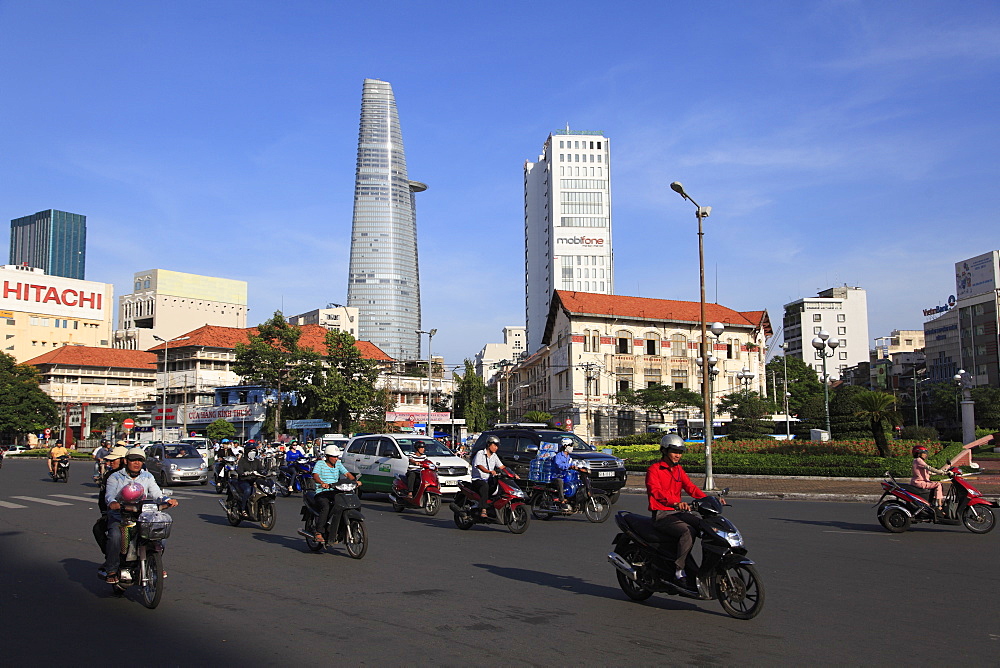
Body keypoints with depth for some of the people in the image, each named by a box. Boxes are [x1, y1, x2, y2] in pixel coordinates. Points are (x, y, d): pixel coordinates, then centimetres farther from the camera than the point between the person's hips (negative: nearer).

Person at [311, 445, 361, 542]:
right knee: (326, 507, -33)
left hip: (334, 492, 5)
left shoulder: (338, 464, 17)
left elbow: (347, 473, 7)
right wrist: (322, 483, -37)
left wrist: (355, 480, -14)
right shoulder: (320, 464, 0)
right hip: (321, 493, -5)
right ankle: (318, 533, -24)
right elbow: (315, 475, -16)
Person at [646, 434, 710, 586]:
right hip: (661, 515, -7)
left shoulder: (678, 469, 18)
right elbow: (656, 491, -24)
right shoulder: (653, 470, -6)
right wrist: (676, 502, -41)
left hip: (678, 512, 7)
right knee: (688, 531, -32)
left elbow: (690, 487, 8)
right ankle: (679, 570, -27)